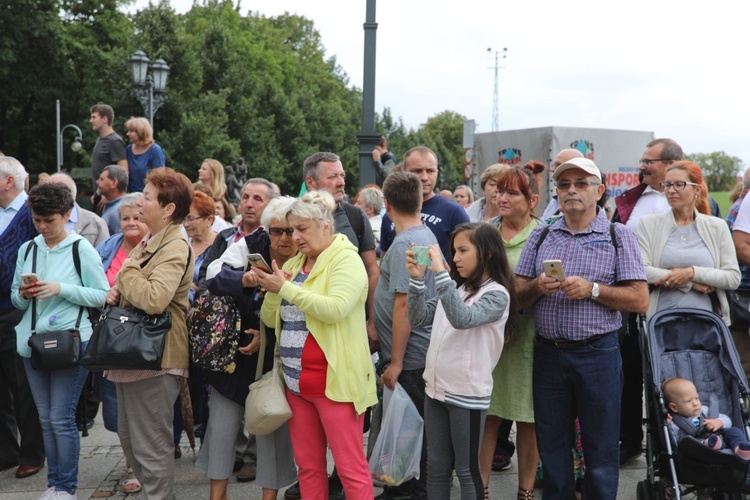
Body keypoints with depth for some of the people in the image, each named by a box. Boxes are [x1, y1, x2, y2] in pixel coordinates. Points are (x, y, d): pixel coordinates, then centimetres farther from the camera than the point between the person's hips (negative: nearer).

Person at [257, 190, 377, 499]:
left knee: (350, 467, -3)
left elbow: (335, 309, -24)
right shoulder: (293, 264, 14)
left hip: (334, 380, -7)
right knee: (308, 465, 13)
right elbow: (270, 319, 13)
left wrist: (285, 288, -19)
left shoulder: (346, 259, -8)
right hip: (295, 381, 8)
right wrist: (272, 291, -7)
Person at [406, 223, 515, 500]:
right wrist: (417, 279, -6)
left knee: (466, 469, 6)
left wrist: (441, 273, -32)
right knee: (436, 467, 14)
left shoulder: (496, 294, -12)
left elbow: (462, 319, -30)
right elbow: (419, 318, 7)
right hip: (436, 387, 7)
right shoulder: (456, 287, 9)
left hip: (468, 393, -7)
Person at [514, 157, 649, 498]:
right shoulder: (540, 237, 11)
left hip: (598, 354, -3)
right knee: (551, 448, 13)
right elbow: (518, 299, 7)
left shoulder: (618, 236, 2)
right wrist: (538, 287, -13)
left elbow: (640, 300, -5)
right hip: (547, 353, 3)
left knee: (600, 452, 5)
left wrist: (592, 290, -16)